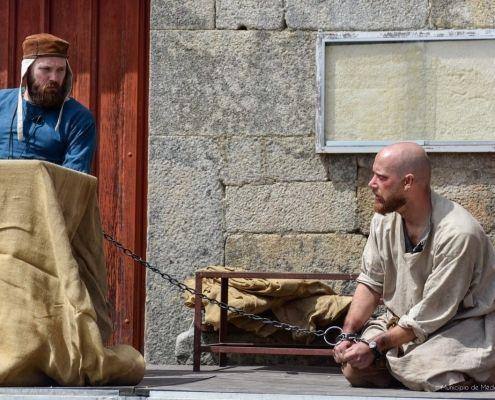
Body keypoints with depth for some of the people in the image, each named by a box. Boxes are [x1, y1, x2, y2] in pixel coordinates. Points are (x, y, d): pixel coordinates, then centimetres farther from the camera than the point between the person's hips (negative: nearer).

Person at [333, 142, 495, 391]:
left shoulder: (457, 234, -26)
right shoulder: (385, 219, -4)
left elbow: (430, 315, -23)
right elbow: (370, 282, 5)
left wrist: (376, 345, -21)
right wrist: (348, 334, -10)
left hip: (463, 326, -6)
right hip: (404, 321, 6)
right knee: (354, 366, -15)